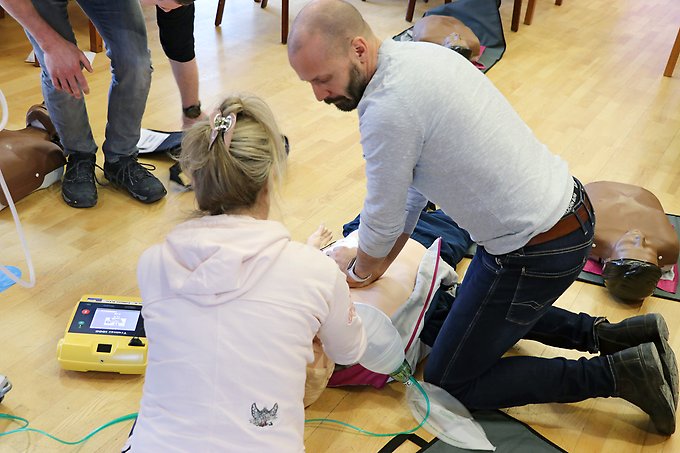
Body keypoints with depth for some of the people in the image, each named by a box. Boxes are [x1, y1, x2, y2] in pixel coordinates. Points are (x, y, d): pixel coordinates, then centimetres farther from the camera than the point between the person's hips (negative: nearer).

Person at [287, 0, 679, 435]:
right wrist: (378, 266, 15)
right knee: (483, 309, 33)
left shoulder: (387, 107, -26)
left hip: (536, 252, -10)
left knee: (451, 382, 8)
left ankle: (617, 373, 4)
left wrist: (359, 269, 10)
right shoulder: (419, 53, 5)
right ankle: (605, 335, 21)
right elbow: (415, 186, 12)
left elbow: (384, 219, -11)